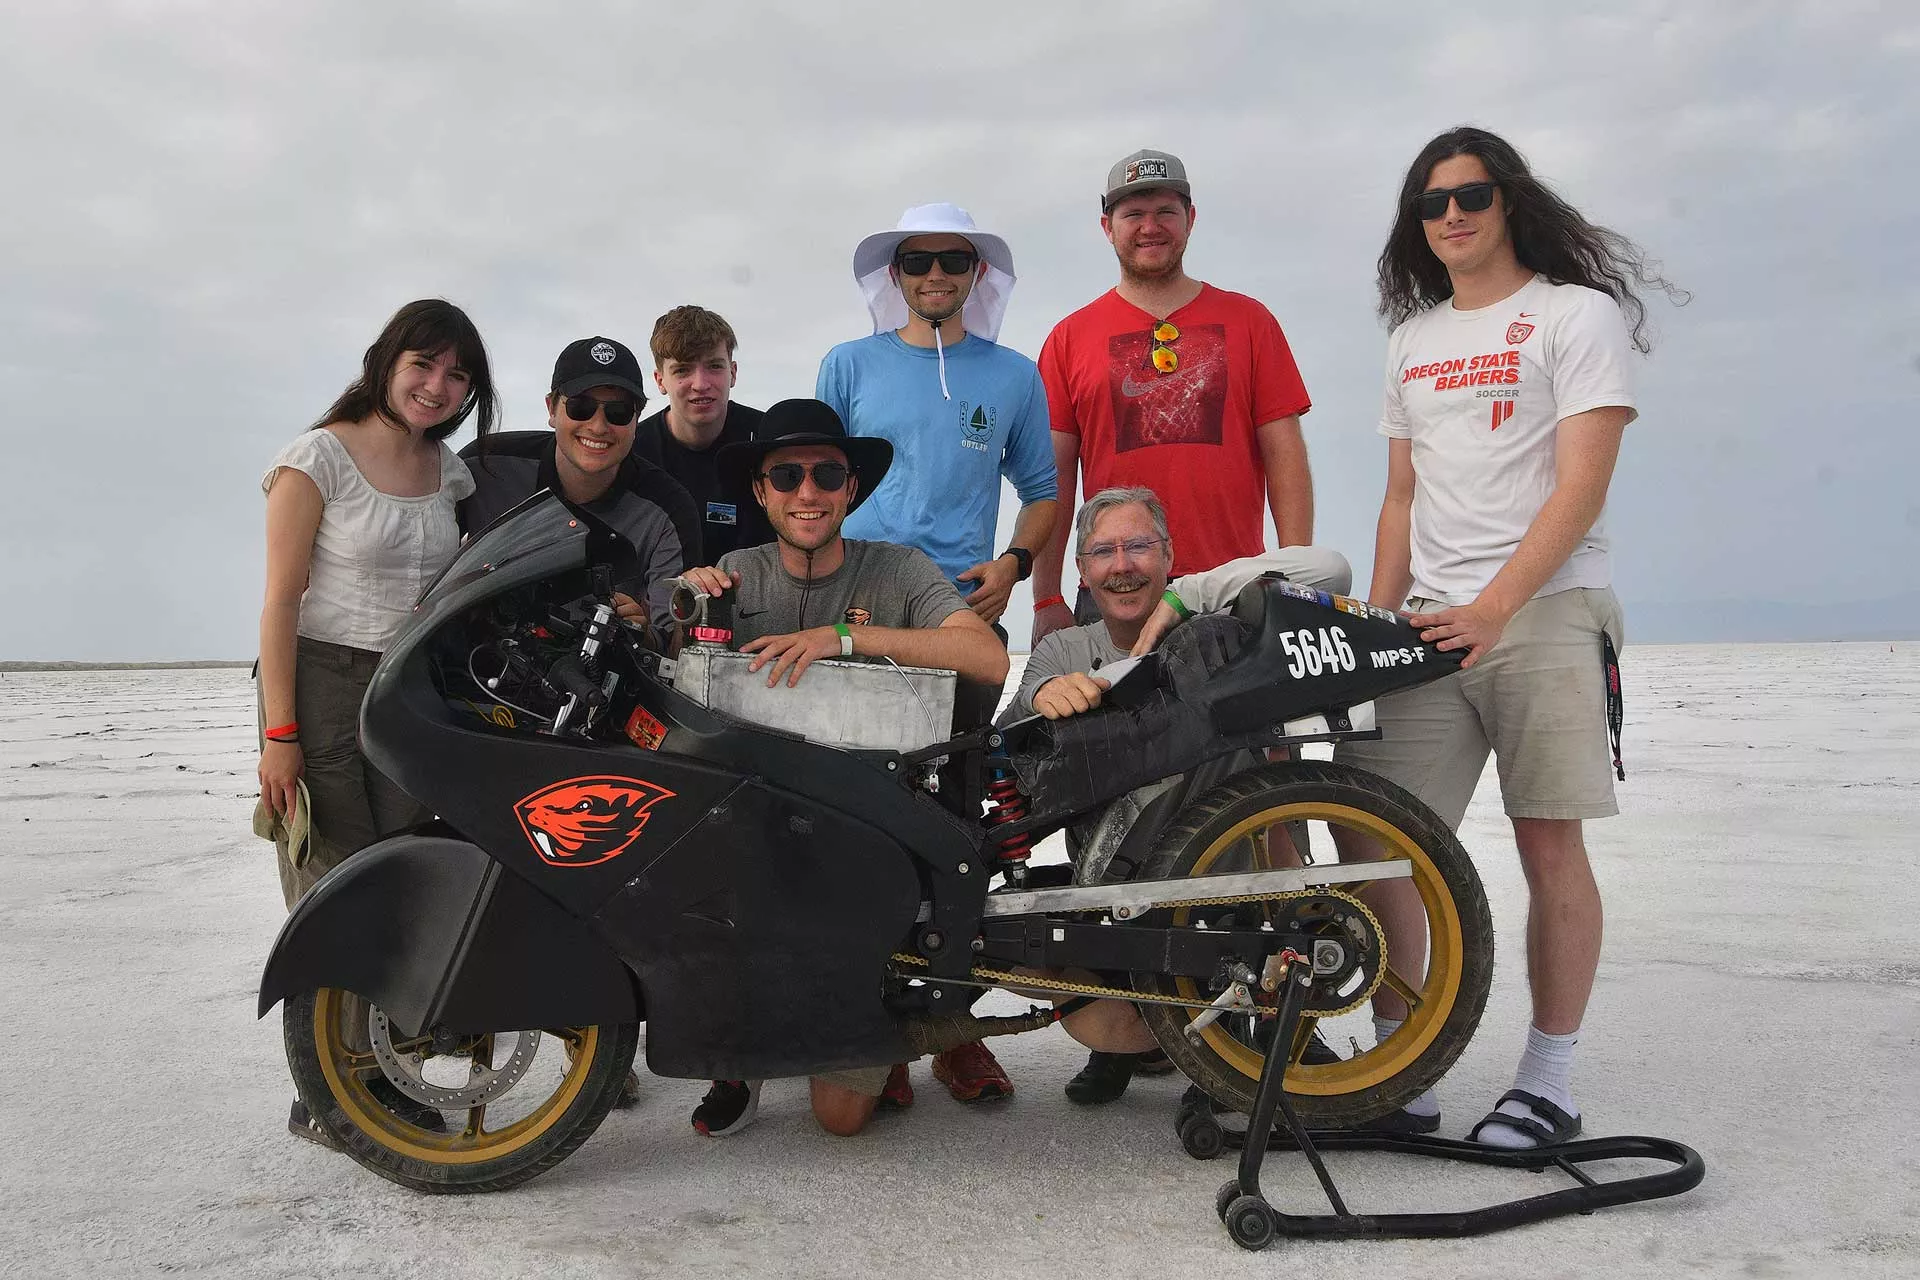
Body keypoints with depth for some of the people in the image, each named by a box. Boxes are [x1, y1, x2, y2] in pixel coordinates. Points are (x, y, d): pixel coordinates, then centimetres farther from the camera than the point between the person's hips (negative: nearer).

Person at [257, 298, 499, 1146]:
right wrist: (278, 734, -14)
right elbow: (282, 598, -9)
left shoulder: (448, 472, 11)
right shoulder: (320, 456, -6)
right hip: (323, 685, -5)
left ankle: (377, 1074, 14)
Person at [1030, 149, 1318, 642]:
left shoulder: (1249, 321, 10)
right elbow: (1053, 474, 6)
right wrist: (1047, 601, 0)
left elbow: (1284, 453, 6)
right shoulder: (1070, 338, 8)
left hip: (1234, 593, 1)